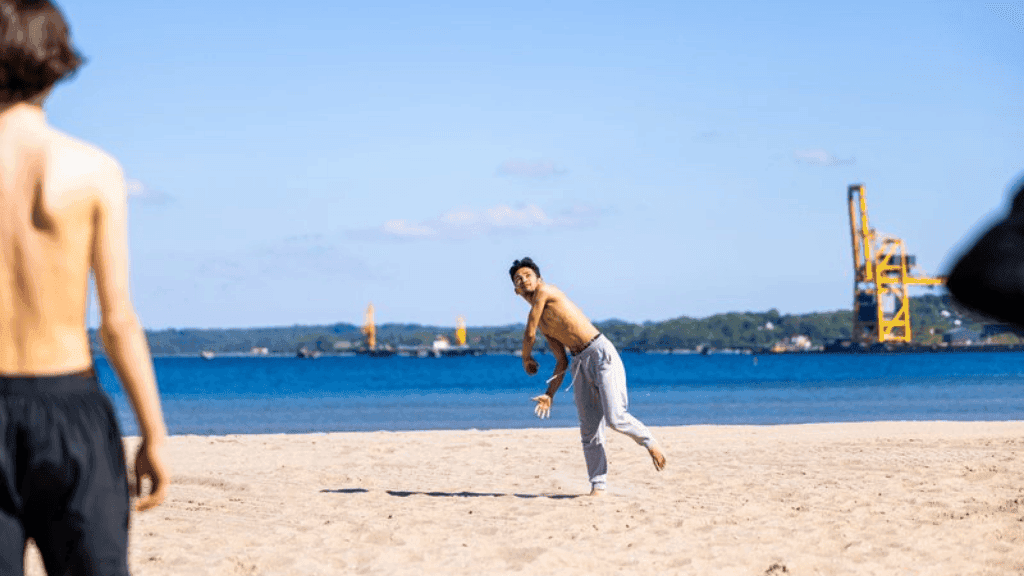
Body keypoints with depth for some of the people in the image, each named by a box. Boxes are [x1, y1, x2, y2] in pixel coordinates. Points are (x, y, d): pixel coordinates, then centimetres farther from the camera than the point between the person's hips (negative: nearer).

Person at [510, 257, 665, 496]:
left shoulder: (544, 290, 0)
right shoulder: (543, 322, 22)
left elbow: (529, 335, 1)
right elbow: (561, 361, 20)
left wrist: (527, 359, 20)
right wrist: (550, 394, 12)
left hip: (601, 353, -8)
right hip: (579, 364, 8)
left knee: (615, 418, -16)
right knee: (589, 430, 2)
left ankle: (650, 443, 10)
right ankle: (598, 485, 6)